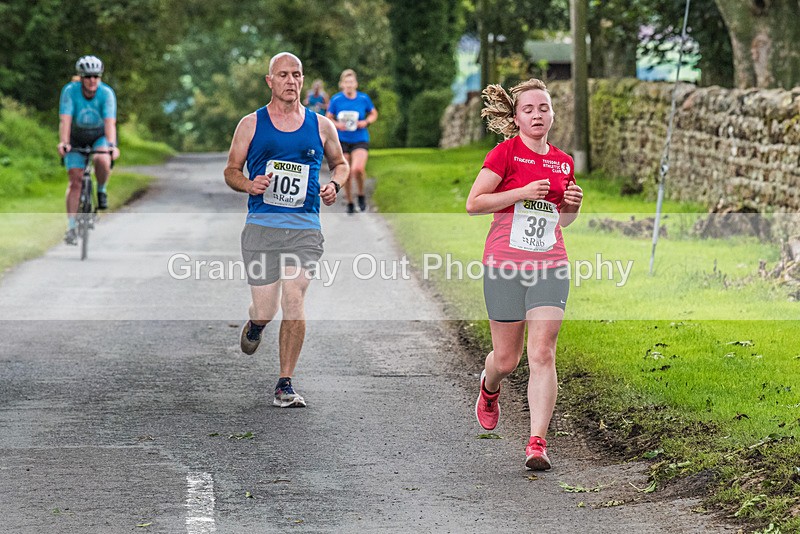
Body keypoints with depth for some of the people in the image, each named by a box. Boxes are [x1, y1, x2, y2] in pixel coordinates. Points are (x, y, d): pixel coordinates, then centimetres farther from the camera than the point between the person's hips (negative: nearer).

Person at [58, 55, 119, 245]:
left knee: (102, 160, -33)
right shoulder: (70, 91, -23)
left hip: (100, 136, 0)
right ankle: (71, 227, -7)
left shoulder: (107, 93, -24)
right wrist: (63, 143, -47)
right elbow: (65, 120, -31)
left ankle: (102, 190, -1)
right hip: (77, 138, 0)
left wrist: (111, 145, -50)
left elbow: (110, 122, -33)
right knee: (75, 180, -10)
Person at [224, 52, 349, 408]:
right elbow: (231, 171, 12)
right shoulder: (251, 125, 6)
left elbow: (340, 163, 24)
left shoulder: (320, 126, 9)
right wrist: (249, 185, -10)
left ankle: (285, 384, -2)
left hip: (304, 228, 0)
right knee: (265, 309, -3)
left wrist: (334, 185, 2)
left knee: (294, 303, -12)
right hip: (261, 227, 0)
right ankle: (255, 325, 36)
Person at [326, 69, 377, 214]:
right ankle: (350, 203, 24)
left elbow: (374, 114, 11)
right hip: (342, 140, 1)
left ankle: (361, 195, 3)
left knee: (358, 169, -24)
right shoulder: (336, 99, -5)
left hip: (360, 139, -1)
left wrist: (366, 122, -9)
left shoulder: (364, 98, -4)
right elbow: (328, 118, 5)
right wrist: (337, 125, -16)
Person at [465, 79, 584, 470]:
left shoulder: (563, 162, 11)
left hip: (549, 266, 3)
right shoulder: (506, 152, -3)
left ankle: (537, 443, -11)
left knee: (542, 354, -10)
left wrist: (573, 206, 2)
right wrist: (522, 192, -15)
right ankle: (489, 388, 43)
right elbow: (473, 203, -8)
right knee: (506, 360, 6)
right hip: (504, 264, -3)